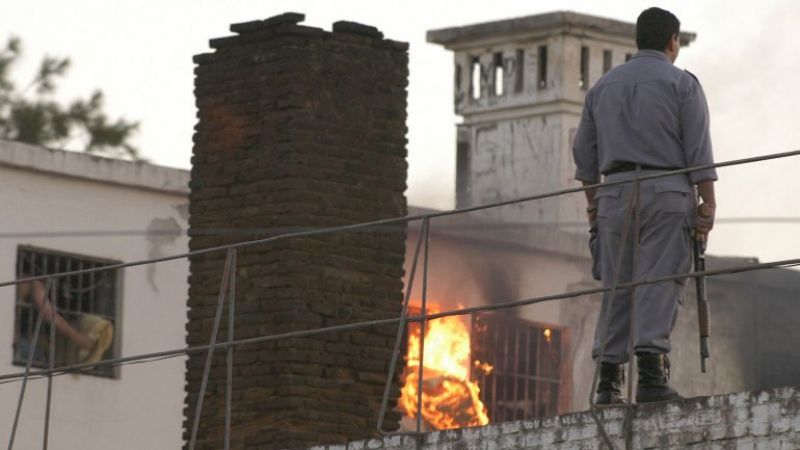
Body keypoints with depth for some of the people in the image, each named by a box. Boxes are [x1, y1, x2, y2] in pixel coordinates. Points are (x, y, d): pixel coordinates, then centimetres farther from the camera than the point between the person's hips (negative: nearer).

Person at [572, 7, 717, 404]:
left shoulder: (603, 86, 15)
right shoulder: (681, 84, 1)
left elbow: (584, 152, 16)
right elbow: (698, 151, -6)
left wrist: (593, 204, 23)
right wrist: (707, 204, -4)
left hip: (616, 193, 4)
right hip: (666, 192, -4)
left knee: (617, 287, 6)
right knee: (660, 282, -9)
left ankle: (608, 381, 0)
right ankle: (651, 372, -20)